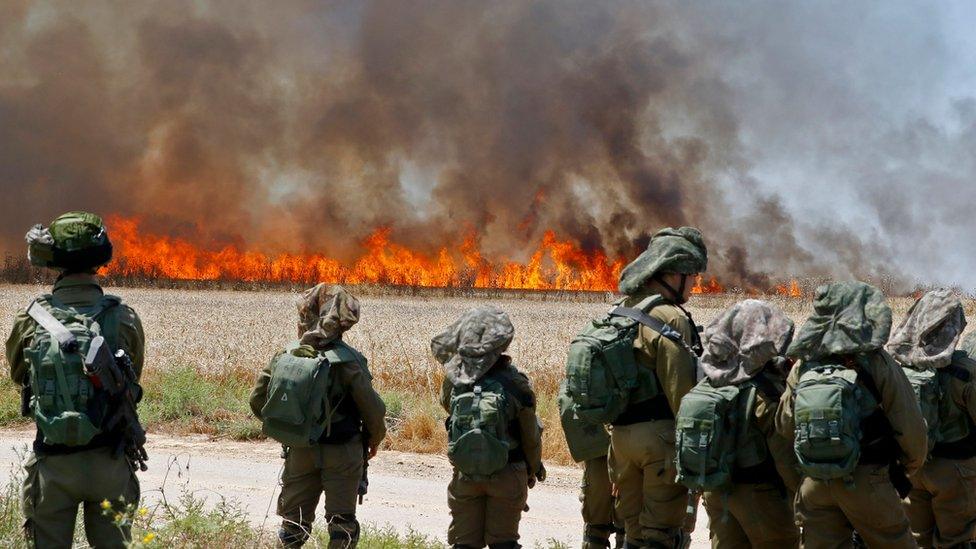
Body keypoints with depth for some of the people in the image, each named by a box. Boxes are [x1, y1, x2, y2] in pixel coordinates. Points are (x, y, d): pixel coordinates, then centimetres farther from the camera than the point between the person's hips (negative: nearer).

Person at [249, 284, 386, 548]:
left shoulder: (285, 356, -4)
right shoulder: (347, 360, -15)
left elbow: (257, 400, 1)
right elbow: (372, 407, -11)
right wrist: (374, 438, 9)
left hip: (299, 451, 3)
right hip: (342, 453, -3)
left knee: (294, 521, 14)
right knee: (341, 521, 6)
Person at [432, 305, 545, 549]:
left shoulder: (454, 378, -10)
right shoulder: (515, 383, -15)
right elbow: (531, 436, -4)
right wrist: (534, 469, 14)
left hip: (465, 474, 2)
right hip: (508, 474, -2)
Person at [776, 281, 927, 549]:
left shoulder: (803, 366, 1)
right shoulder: (876, 362, -11)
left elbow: (784, 426, 8)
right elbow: (910, 427, -9)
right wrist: (911, 465, 11)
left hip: (814, 484, 4)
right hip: (866, 484, -4)